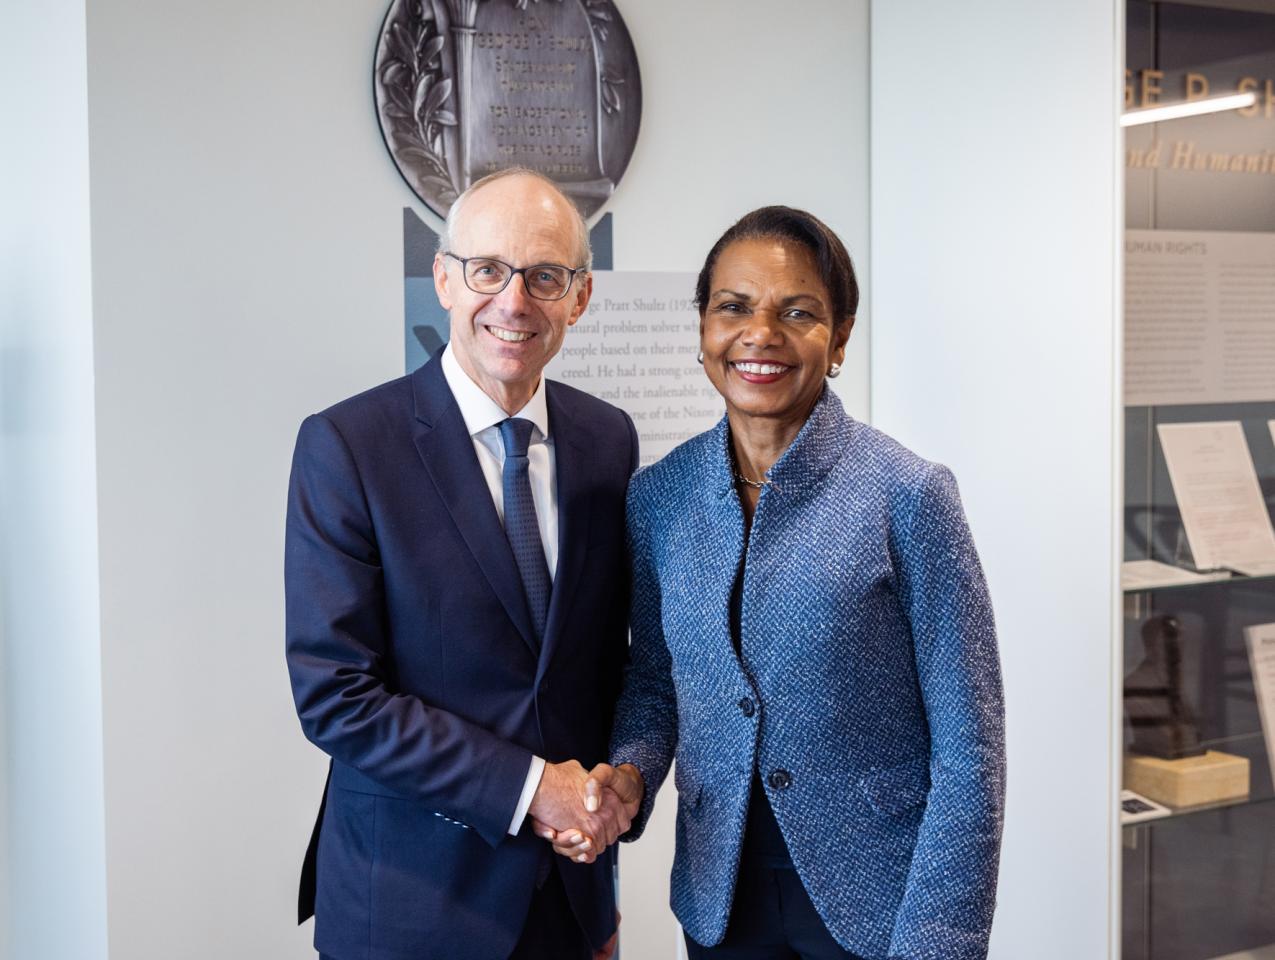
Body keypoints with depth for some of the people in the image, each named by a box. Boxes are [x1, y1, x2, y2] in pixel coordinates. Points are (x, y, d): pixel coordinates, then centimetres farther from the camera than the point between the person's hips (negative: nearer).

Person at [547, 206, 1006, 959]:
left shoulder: (906, 495, -14)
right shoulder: (659, 498, -2)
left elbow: (967, 753, -12)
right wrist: (630, 773, -9)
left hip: (875, 897, -4)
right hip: (721, 897, 4)